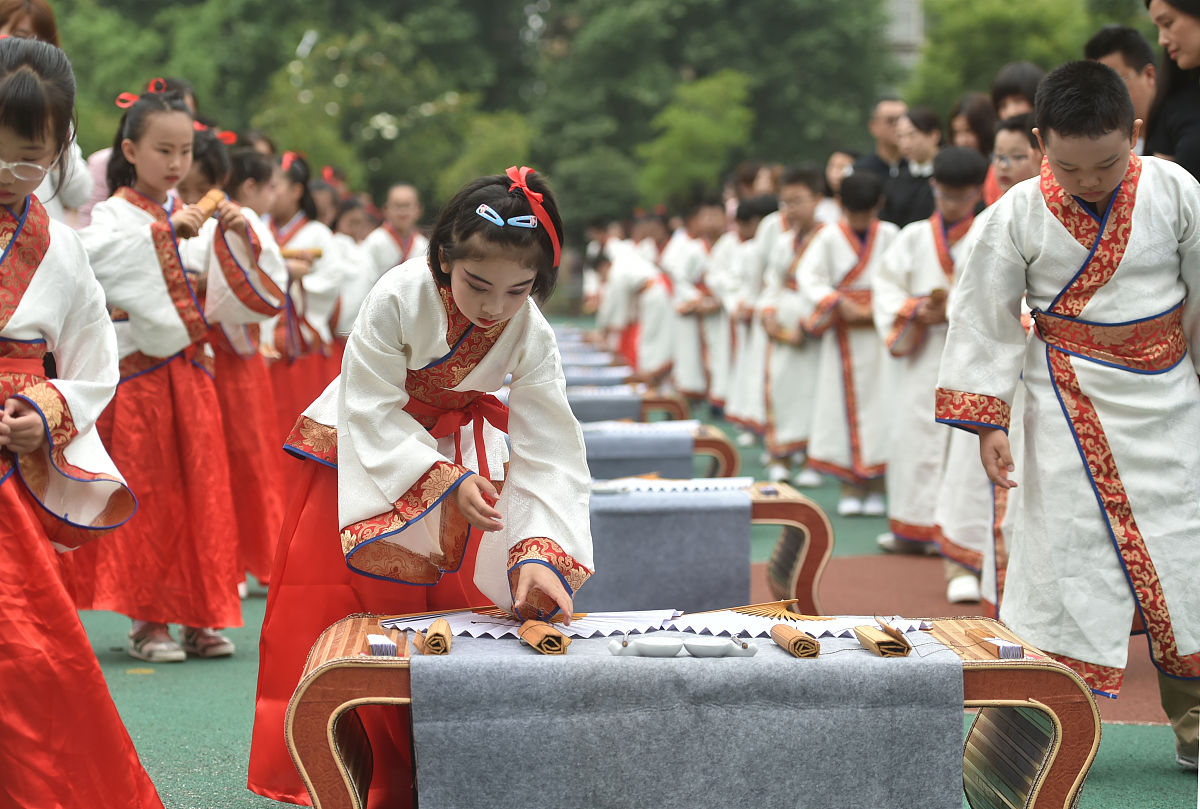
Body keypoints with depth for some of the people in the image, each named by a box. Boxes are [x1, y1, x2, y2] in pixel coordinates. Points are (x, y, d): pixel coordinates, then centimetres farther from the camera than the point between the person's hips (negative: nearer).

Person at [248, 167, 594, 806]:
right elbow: (373, 411, -26)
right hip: (368, 451, -1)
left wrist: (540, 554, -43)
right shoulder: (399, 299, -31)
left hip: (461, 452, 2)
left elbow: (549, 456, -29)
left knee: (454, 601, 0)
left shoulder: (531, 337, -24)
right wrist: (443, 480, -36)